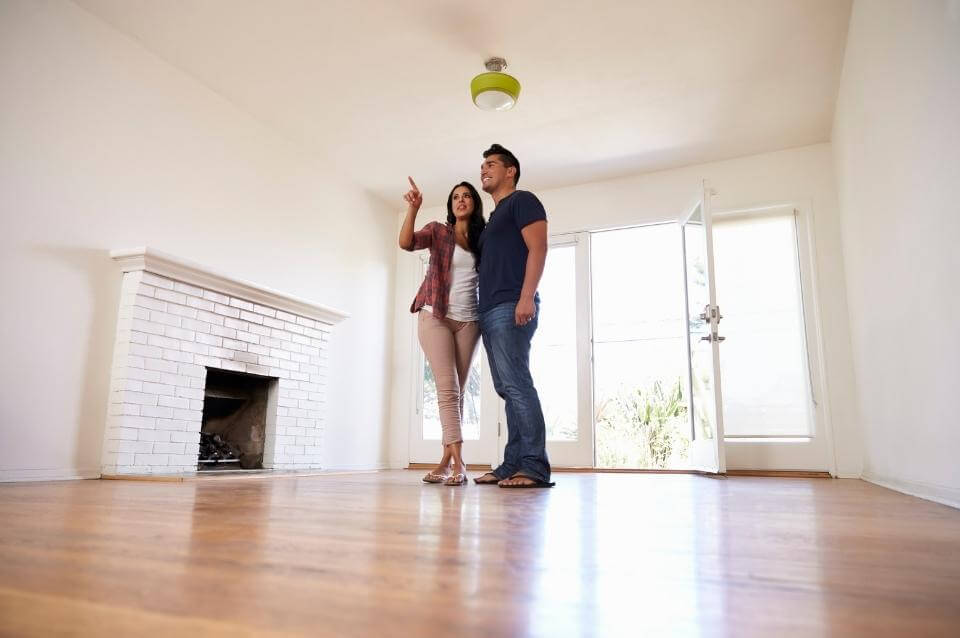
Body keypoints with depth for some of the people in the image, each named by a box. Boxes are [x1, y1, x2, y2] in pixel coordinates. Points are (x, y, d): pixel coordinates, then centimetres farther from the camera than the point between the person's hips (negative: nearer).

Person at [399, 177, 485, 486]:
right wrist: (413, 209, -26)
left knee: (457, 391, 4)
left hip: (468, 321, 3)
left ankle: (447, 460, 11)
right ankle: (458, 464, -12)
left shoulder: (483, 238, 11)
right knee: (447, 388, -10)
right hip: (435, 317, -3)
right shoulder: (438, 231, 4)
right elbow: (406, 243, -13)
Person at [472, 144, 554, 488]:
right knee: (508, 389, 4)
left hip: (511, 307, -9)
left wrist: (527, 297, -22)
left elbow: (538, 248, -10)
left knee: (516, 384, -15)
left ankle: (535, 467, -14)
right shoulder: (494, 218, 30)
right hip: (490, 311, 9)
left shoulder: (522, 201, 4)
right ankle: (512, 465, 5)